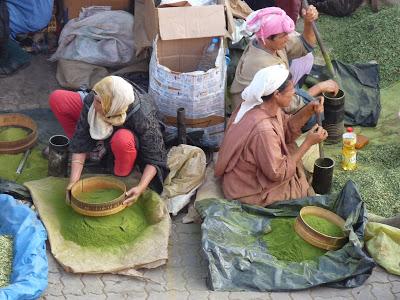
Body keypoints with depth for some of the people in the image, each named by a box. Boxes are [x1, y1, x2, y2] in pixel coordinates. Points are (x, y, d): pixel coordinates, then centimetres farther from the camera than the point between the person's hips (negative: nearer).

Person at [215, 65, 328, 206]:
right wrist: (308, 143, -23)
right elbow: (278, 173, -27)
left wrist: (308, 110, -14)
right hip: (248, 191, -8)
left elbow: (287, 129, 2)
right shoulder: (263, 130, -37)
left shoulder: (262, 105, -12)